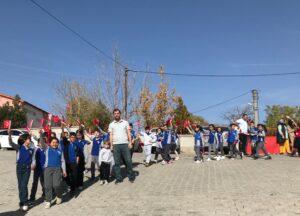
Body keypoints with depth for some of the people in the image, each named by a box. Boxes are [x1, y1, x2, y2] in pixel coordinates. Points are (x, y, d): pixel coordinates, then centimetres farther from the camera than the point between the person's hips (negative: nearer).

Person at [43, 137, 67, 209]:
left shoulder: (60, 151, 11)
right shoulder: (47, 149, 10)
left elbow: (62, 161, 13)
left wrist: (64, 170, 9)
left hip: (57, 169, 0)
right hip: (48, 168, 0)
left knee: (57, 185, -11)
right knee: (48, 185, 0)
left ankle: (59, 196, 18)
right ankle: (48, 201, 12)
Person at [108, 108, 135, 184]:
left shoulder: (125, 122, 10)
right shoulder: (111, 124, 11)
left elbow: (128, 133, 8)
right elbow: (110, 135, 8)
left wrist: (130, 142, -3)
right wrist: (111, 145, -2)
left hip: (125, 144, -1)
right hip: (116, 145, 1)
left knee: (128, 161, 0)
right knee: (117, 162, 3)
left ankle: (131, 177, 11)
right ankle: (118, 178, 11)